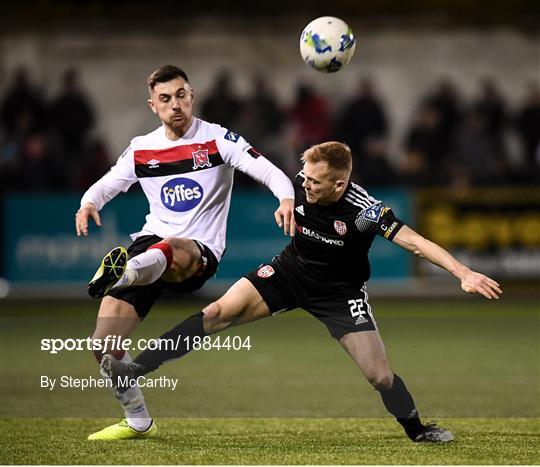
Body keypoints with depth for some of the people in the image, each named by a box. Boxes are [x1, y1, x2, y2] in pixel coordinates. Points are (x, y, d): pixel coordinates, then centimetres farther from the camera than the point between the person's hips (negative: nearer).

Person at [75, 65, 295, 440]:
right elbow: (107, 184, 20)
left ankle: (125, 272, -76)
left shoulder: (217, 139, -1)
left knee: (170, 252, -43)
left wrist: (286, 199, -35)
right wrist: (88, 203, -5)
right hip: (151, 242, 4)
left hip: (199, 254, -4)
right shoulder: (141, 149, 12)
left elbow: (268, 171, -12)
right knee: (103, 344, -7)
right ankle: (138, 421, 13)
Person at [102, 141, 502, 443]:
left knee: (379, 375, -10)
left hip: (340, 292, -3)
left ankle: (419, 431, 19)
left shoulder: (364, 211, -31)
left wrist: (464, 273, -47)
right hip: (290, 271, 3)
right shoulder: (298, 185, -19)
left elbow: (416, 241, -37)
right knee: (219, 312, -15)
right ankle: (134, 371, -16)